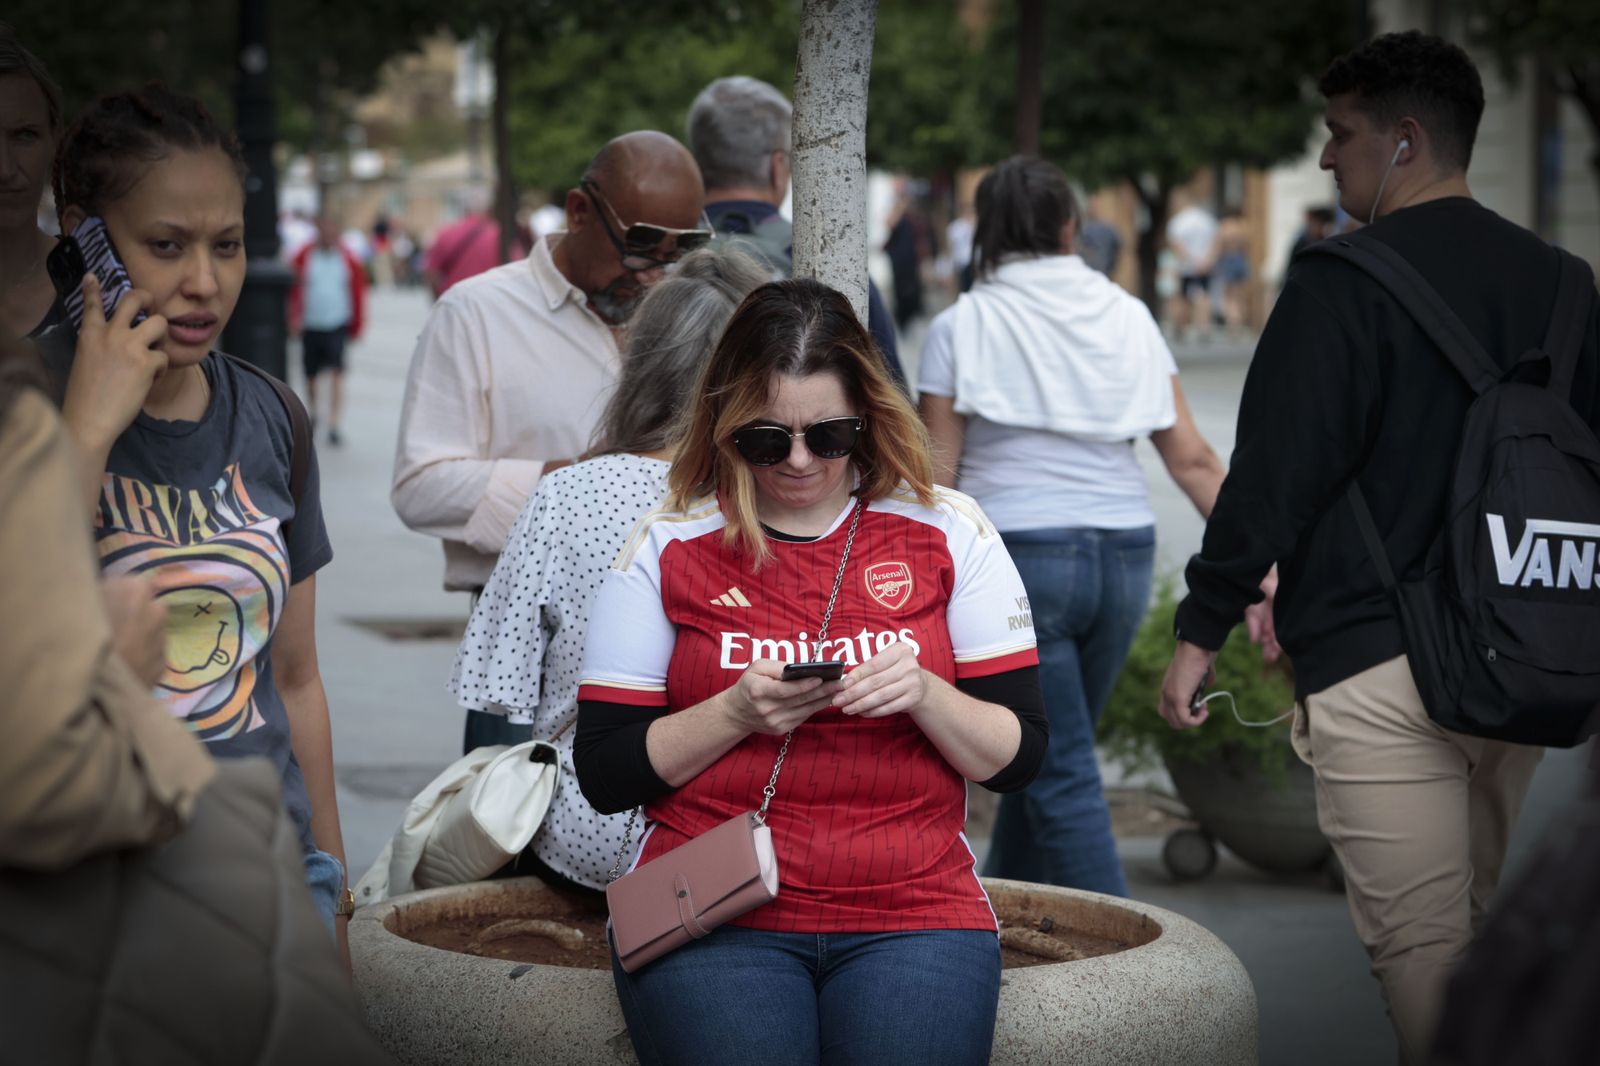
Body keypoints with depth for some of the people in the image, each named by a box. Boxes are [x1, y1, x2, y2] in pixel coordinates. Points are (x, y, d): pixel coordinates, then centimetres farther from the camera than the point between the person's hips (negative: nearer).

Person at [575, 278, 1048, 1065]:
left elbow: (1019, 756, 7)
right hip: (712, 913, -1)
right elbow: (604, 775, 3)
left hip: (914, 912, 1)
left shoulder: (947, 534, 8)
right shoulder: (668, 548, 6)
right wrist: (735, 713, -11)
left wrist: (926, 696, -12)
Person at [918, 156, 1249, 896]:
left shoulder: (962, 326, -2)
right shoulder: (1127, 317, 8)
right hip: (1123, 552, 5)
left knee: (1059, 772, 0)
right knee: (1044, 751, 19)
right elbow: (1191, 457, 4)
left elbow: (937, 471, -4)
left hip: (1018, 554, -4)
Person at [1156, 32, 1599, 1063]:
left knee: (1421, 947, -4)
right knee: (1490, 929, 17)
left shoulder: (1343, 284, -9)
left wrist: (1201, 632, -3)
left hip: (1377, 666, -7)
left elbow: (1271, 474, -11)